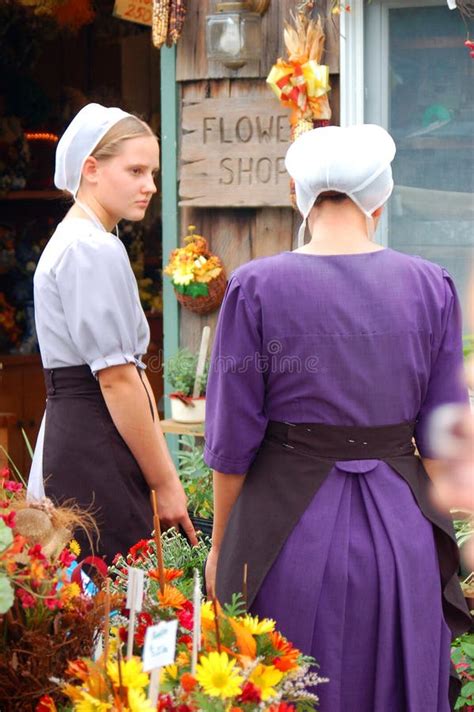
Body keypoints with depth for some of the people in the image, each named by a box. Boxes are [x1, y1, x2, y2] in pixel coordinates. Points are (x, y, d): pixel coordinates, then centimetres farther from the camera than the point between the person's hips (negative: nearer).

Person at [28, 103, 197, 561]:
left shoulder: (71, 243, 18)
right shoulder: (96, 251, -13)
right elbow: (117, 379, -16)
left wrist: (163, 471, 16)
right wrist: (164, 482, -11)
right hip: (96, 450, -10)